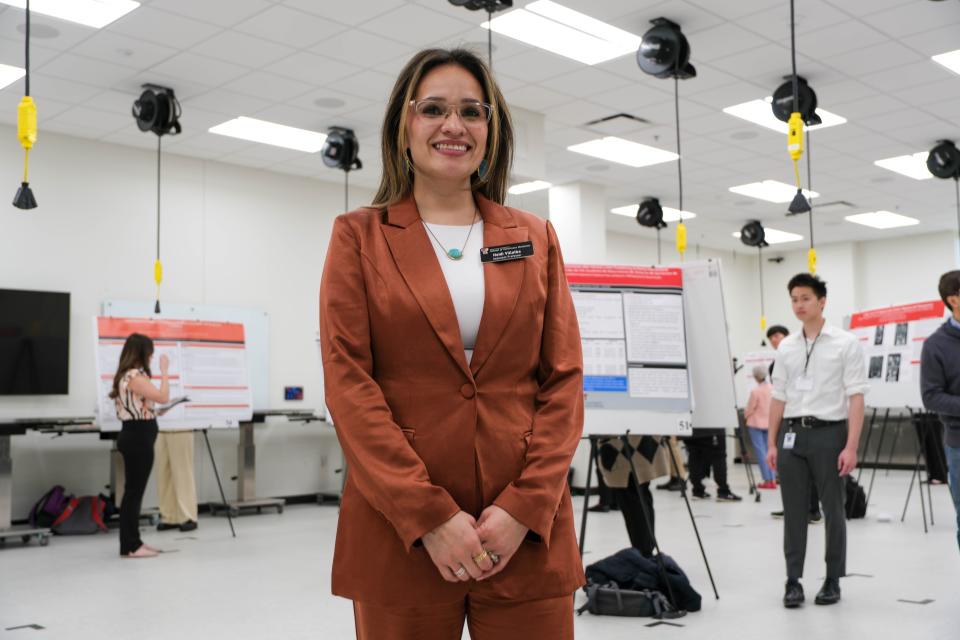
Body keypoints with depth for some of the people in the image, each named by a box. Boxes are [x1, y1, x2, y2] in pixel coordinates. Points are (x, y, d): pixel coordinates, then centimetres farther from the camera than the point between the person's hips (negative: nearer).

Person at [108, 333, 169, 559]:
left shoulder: (127, 375, 13)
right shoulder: (134, 376, -18)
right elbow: (163, 397, -22)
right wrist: (164, 371, -14)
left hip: (136, 436, 10)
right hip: (138, 437, -10)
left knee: (134, 490, 14)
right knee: (134, 491, -5)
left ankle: (133, 542, 21)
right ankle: (130, 546, 1)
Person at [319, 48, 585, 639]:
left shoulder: (536, 238, 11)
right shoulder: (359, 236, 5)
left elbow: (564, 379, 5)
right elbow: (348, 384, -4)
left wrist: (524, 506, -8)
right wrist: (429, 516, -12)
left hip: (528, 532, 2)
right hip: (400, 533, -1)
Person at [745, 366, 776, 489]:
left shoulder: (755, 391, -18)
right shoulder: (772, 389, -2)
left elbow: (749, 408, -8)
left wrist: (745, 416, 12)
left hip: (756, 423, -5)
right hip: (769, 423, 5)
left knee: (760, 451, 0)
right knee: (768, 450, 12)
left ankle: (767, 480, -2)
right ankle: (772, 479, 10)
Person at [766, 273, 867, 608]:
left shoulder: (845, 343, -3)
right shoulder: (786, 347, 10)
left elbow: (856, 397, -7)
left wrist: (851, 446, -14)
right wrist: (771, 443, 9)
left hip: (829, 432, -3)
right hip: (792, 433, 4)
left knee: (833, 510, 6)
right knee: (794, 511, 5)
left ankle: (833, 580, 18)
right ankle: (793, 580, 11)